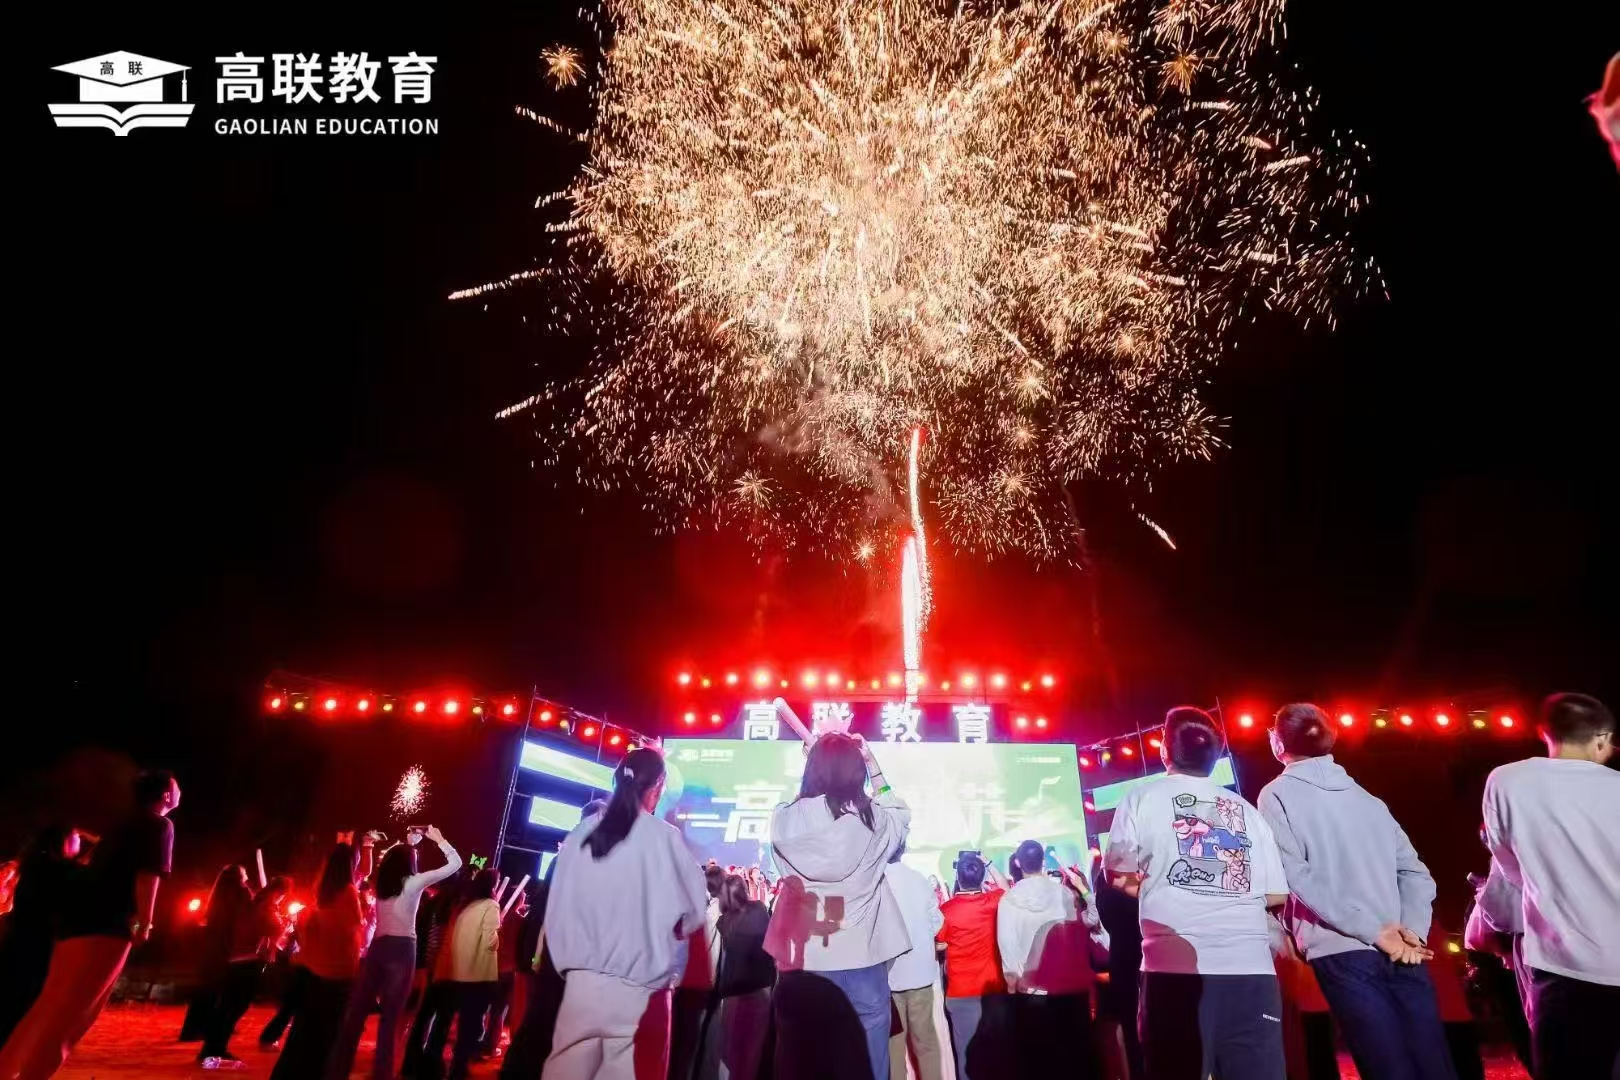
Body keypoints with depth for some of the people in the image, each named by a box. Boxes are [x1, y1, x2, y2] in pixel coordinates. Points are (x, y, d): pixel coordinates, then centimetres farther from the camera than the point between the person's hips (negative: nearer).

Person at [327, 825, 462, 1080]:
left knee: (357, 1012, 11)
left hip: (377, 947, 5)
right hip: (401, 949, -5)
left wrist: (408, 843, 36)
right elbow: (456, 863, 0)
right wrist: (438, 839, 10)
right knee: (390, 1018, -1)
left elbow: (393, 858, 36)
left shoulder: (381, 880, 11)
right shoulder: (415, 882, -4)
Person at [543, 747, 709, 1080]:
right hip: (636, 991, -4)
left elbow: (558, 907, 8)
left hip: (580, 983, 4)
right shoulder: (664, 837, -8)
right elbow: (693, 910, -3)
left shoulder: (580, 834, 2)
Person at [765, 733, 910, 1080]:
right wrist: (875, 768, 18)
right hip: (861, 958, -1)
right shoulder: (871, 820, -9)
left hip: (802, 959, 2)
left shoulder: (785, 820, -8)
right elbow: (901, 818, 15)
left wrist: (820, 759, 18)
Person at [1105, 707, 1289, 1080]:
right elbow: (1276, 894, 12)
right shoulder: (1246, 809, 15)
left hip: (1179, 967, -3)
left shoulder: (1141, 799, 6)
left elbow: (1120, 876, 4)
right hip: (1252, 968, 3)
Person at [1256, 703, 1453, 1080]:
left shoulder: (1277, 795, 3)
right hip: (1405, 956, 5)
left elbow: (1295, 876, -8)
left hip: (1343, 954, -5)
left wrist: (1373, 931, -7)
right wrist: (1412, 931, 0)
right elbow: (1413, 871, 11)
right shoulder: (1367, 799, 20)